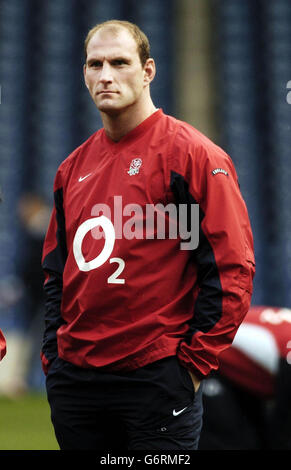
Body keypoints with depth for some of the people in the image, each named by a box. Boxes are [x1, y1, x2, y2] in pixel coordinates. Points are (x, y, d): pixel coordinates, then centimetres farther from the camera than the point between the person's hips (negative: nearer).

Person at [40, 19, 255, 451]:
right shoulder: (73, 168, 14)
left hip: (156, 380, -6)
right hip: (74, 379, 6)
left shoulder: (191, 153, -5)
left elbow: (232, 268, -9)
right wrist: (53, 356, 10)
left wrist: (193, 363, -12)